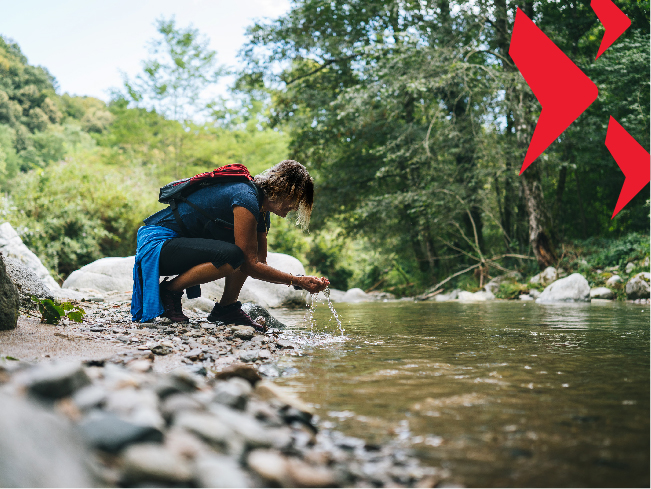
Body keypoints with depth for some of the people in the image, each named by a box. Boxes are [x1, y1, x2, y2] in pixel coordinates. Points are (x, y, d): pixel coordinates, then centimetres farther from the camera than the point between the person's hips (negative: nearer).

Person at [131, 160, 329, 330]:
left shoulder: (262, 212, 9)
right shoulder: (246, 199, -21)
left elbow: (259, 263, 9)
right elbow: (249, 265, -21)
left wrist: (304, 281, -1)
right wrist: (297, 281, -16)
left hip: (181, 242, 10)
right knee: (232, 256, -32)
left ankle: (226, 307, 5)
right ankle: (168, 291, -12)